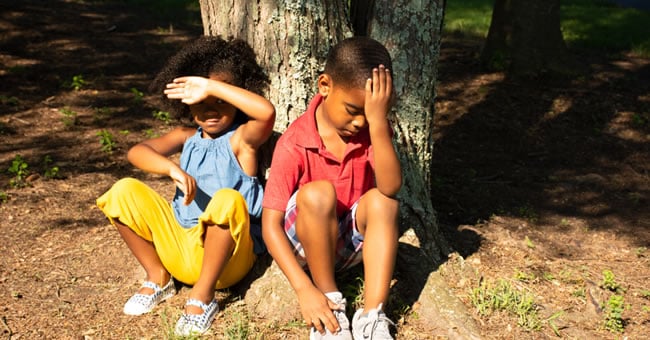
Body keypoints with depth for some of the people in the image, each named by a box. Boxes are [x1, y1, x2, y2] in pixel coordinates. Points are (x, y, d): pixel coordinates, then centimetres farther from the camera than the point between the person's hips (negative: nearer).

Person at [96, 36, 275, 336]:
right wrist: (173, 169, -28)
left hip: (226, 256, -5)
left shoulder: (241, 139, -5)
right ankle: (158, 278, 6)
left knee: (228, 199, -35)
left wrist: (213, 87, -26)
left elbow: (267, 112, -29)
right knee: (124, 191, -8)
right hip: (179, 246, 5)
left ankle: (202, 296, -18)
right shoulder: (186, 137, 9)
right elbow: (137, 152, -8)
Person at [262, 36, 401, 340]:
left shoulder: (370, 129, -11)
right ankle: (331, 302, -17)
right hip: (304, 243, -3)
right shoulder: (295, 143, -22)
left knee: (381, 201, -26)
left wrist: (379, 121, -37)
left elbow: (390, 187, -28)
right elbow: (270, 224, -23)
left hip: (351, 239, 3)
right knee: (317, 194, -32)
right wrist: (304, 289, -32)